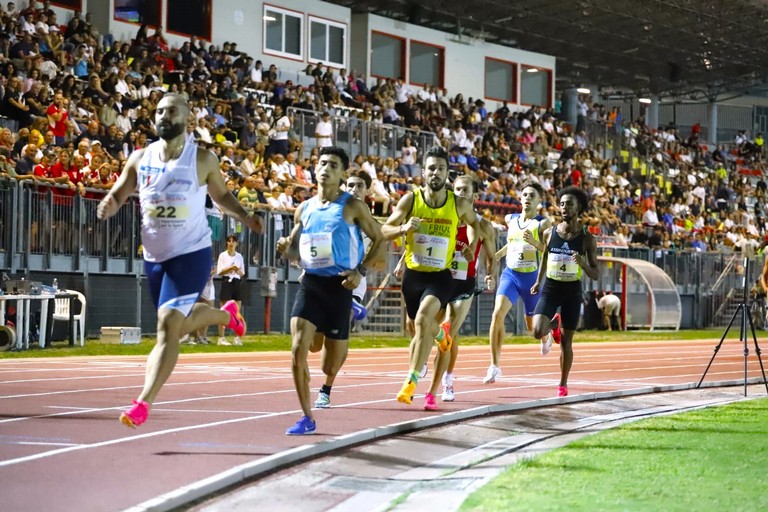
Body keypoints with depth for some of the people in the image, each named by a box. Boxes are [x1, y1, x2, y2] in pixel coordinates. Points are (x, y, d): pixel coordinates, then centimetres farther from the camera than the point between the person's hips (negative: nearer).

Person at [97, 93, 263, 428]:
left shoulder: (203, 160, -6)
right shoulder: (140, 159, 0)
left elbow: (221, 194, 10)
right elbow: (118, 194, 8)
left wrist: (245, 217, -6)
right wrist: (108, 206, -16)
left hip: (191, 254, -5)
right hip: (155, 256, 5)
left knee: (168, 326, -18)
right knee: (179, 322, 21)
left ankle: (143, 403, -21)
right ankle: (227, 314, 53)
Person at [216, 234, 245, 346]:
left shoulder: (239, 256, 13)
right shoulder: (223, 255, 2)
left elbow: (242, 273, 14)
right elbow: (219, 272, -3)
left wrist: (237, 270, -7)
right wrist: (230, 268, -16)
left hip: (237, 282, 4)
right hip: (227, 282, -4)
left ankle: (237, 338, 5)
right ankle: (221, 338, -7)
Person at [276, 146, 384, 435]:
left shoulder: (351, 206, -4)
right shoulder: (304, 209, 9)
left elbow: (380, 241, 1)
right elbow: (296, 251, 20)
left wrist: (361, 271, -13)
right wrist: (286, 249, -5)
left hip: (338, 286, -3)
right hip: (310, 283, 3)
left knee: (330, 368, 4)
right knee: (299, 350, -16)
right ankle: (307, 418, -3)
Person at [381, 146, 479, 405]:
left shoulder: (460, 204, -4)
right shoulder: (410, 200, -7)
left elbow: (473, 223, 19)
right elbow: (384, 230, -2)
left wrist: (471, 247, 1)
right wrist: (403, 228, -22)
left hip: (440, 276, -2)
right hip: (413, 275, 2)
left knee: (423, 318, -28)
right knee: (421, 328, 18)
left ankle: (412, 380, -25)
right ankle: (440, 332, 57)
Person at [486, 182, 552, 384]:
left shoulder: (542, 224, -7)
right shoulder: (510, 220, 8)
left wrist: (534, 242, -30)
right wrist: (499, 254, 14)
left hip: (532, 277, -2)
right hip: (510, 274, 2)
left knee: (533, 326, 13)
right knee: (497, 314, -21)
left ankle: (546, 336, 54)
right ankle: (495, 366, -18)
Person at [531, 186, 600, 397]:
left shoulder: (586, 238, -8)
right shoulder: (549, 233, -3)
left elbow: (595, 274, -6)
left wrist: (583, 263, -25)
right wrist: (538, 281, 20)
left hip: (572, 292, -1)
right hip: (550, 289, 1)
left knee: (566, 342, 4)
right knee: (538, 332, -18)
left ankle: (563, 384, 22)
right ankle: (554, 324, 19)